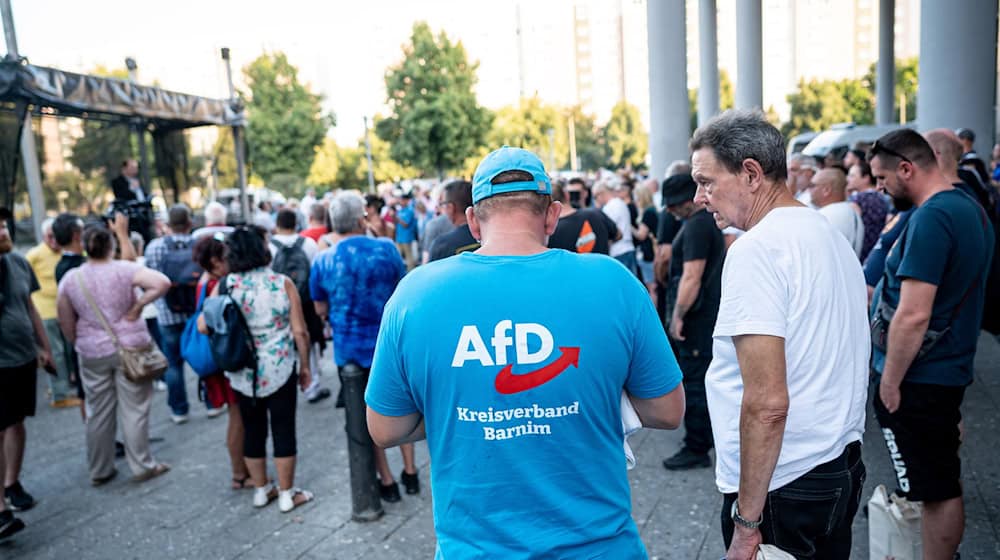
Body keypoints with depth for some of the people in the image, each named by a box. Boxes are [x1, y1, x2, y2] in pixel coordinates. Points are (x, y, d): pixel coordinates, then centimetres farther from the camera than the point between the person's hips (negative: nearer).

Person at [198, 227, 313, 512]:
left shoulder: (225, 285, -5)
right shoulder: (282, 283, -9)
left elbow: (203, 326, -8)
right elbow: (299, 331, -8)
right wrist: (305, 366, 4)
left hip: (242, 372, 3)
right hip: (280, 369, -3)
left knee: (252, 430, 16)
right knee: (283, 429, 7)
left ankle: (261, 489, 30)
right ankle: (286, 494, 17)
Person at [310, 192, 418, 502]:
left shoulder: (323, 262, -9)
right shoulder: (386, 248, -9)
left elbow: (321, 309, 2)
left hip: (350, 350, 0)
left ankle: (387, 481, 23)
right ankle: (410, 472, 28)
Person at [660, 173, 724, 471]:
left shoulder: (696, 226, -18)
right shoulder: (708, 220, 14)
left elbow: (691, 277, -25)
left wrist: (678, 315, -20)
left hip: (697, 316, -11)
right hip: (706, 312, 11)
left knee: (694, 382, -3)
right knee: (702, 379, 21)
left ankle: (697, 449, 6)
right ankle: (706, 433, 34)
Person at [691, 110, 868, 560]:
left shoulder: (756, 249, -20)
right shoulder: (832, 236, 9)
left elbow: (767, 403, -25)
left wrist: (745, 522, -18)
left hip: (780, 487, -9)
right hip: (845, 467, 9)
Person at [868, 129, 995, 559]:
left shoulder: (931, 217, -22)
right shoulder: (971, 208, 10)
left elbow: (914, 315, -26)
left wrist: (889, 380, -17)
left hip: (920, 378, -10)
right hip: (949, 367, 10)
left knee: (937, 489, 3)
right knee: (944, 483, 20)